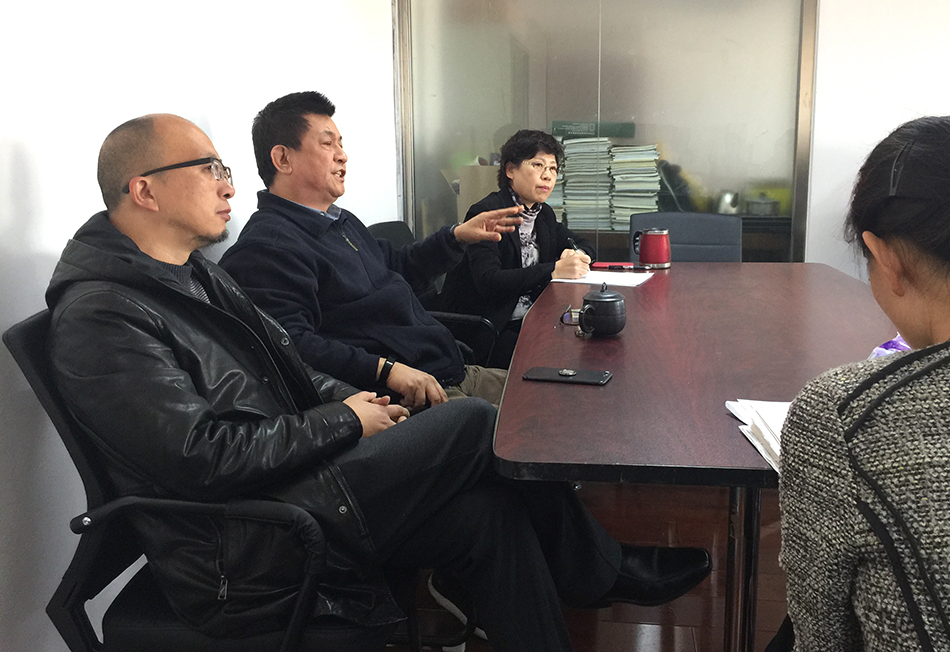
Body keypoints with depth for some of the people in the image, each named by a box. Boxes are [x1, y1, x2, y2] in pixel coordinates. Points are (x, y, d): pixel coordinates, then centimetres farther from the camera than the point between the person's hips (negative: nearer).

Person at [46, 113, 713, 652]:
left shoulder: (197, 274, 14)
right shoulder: (101, 316, -16)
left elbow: (288, 367, 22)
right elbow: (201, 456, -24)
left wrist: (345, 397, 1)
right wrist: (344, 423, -14)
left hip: (279, 487, 9)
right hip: (236, 564, -9)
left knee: (486, 508, -9)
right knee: (476, 425, -14)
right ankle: (606, 572, 8)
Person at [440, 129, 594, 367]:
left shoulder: (543, 214, 12)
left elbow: (585, 247, 21)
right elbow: (489, 282, -26)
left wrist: (577, 257, -6)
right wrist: (554, 270, -31)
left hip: (526, 321, 8)